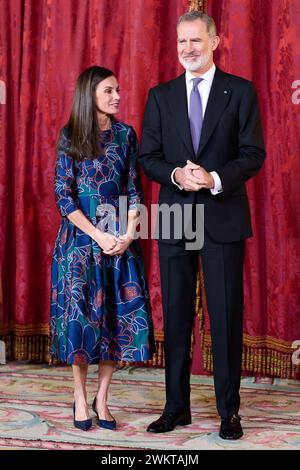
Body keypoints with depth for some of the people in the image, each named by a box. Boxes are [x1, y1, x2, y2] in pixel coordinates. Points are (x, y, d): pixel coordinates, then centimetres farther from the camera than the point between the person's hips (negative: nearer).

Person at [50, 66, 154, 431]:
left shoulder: (125, 134, 6)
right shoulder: (70, 136, -1)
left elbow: (134, 190, 6)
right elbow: (63, 195, -5)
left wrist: (128, 234, -9)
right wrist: (99, 236, -12)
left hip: (120, 239, 3)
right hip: (80, 237, -2)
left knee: (120, 313, 0)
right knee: (80, 314, -1)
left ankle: (102, 398, 12)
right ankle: (80, 398, 14)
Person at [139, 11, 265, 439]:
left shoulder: (240, 91, 1)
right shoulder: (160, 96, 9)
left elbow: (254, 154, -3)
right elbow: (148, 157, 6)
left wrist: (215, 178, -19)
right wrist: (176, 175, -14)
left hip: (223, 217, -2)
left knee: (226, 316, 2)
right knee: (176, 317, 8)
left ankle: (229, 411, 13)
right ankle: (177, 407, 19)